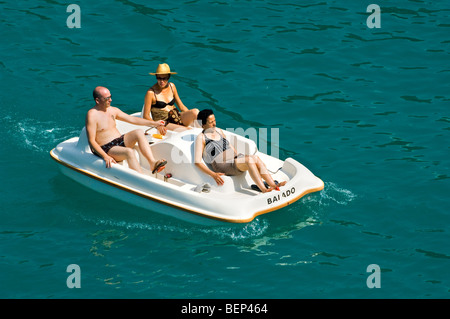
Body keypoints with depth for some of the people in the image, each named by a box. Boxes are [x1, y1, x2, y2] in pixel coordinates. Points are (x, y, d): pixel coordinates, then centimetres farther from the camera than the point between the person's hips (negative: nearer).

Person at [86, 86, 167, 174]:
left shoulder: (113, 110, 13)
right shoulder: (92, 115, -11)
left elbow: (132, 119, 18)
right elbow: (91, 141, -17)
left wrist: (154, 123, 15)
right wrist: (105, 157, -29)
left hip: (120, 141, 8)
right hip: (106, 149, -8)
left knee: (139, 132, -16)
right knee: (129, 152, -34)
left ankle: (153, 163, -29)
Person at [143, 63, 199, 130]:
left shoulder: (171, 86, 11)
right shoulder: (151, 92, -6)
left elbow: (182, 107, 18)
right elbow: (146, 116, -6)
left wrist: (191, 115, 2)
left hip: (176, 118, 6)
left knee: (196, 111, -22)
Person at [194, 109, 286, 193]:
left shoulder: (218, 131, 21)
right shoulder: (201, 138, -1)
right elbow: (197, 162, -9)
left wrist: (238, 157, 14)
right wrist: (213, 175, -20)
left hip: (234, 159, 7)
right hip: (222, 167, -7)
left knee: (256, 158, -23)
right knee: (250, 159, -31)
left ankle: (273, 184, -34)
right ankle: (263, 189, -41)